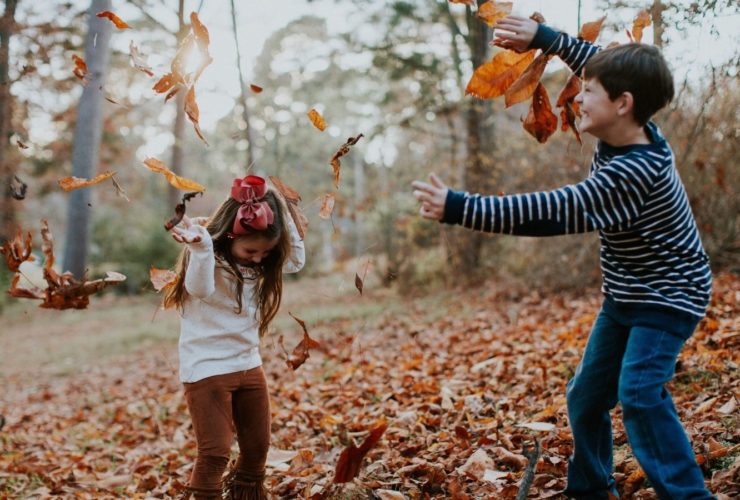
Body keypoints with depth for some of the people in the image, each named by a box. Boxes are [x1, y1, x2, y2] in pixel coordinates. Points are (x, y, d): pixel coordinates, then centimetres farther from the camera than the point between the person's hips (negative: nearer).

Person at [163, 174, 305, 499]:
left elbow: (297, 260, 11)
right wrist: (200, 247, -56)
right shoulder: (206, 258, -17)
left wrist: (283, 216, -2)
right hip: (207, 369, -7)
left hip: (248, 366, 7)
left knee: (257, 447, 15)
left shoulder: (259, 265, 3)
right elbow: (200, 288, -37)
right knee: (214, 452, -8)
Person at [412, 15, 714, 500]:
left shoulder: (632, 171, -33)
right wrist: (544, 37, 6)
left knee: (640, 393, -25)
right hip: (625, 296, 9)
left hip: (667, 299, -9)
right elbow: (603, 64, 13)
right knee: (585, 396, 11)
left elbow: (551, 211, -38)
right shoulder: (633, 132, -6)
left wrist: (459, 208, -41)